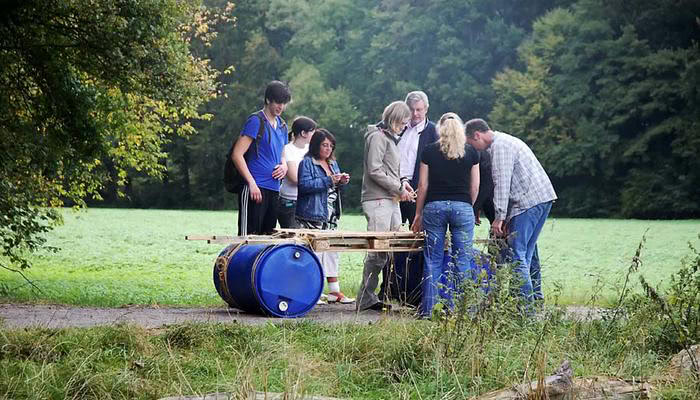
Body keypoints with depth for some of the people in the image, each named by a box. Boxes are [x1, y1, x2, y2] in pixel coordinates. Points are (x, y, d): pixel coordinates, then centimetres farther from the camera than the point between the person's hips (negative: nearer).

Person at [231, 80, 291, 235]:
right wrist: (252, 183, -18)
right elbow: (237, 154, -12)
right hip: (255, 188, -8)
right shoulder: (256, 121, -6)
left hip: (274, 189, 8)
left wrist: (284, 165, 6)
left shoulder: (282, 126, 17)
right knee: (249, 236, -10)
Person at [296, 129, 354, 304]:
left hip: (330, 217, 8)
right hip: (312, 216, -8)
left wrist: (342, 182, 4)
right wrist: (329, 181, -21)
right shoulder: (307, 163, -6)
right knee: (314, 251, -10)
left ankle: (334, 291, 13)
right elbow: (304, 185, -18)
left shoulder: (333, 163, 18)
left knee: (331, 251, 9)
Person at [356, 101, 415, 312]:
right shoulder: (377, 136, -7)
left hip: (391, 202, 10)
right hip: (378, 201, -10)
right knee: (377, 251, -11)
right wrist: (399, 188, -11)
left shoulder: (390, 138, 23)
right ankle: (366, 300, -7)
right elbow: (375, 171, -15)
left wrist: (401, 181, 10)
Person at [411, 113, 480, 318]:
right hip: (462, 207, 0)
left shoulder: (429, 151, 5)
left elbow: (423, 185, 4)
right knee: (462, 261, 3)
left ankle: (427, 309, 4)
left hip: (434, 206, 0)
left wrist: (418, 214, 10)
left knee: (433, 260, 5)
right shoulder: (471, 152, 6)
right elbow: (474, 187, 7)